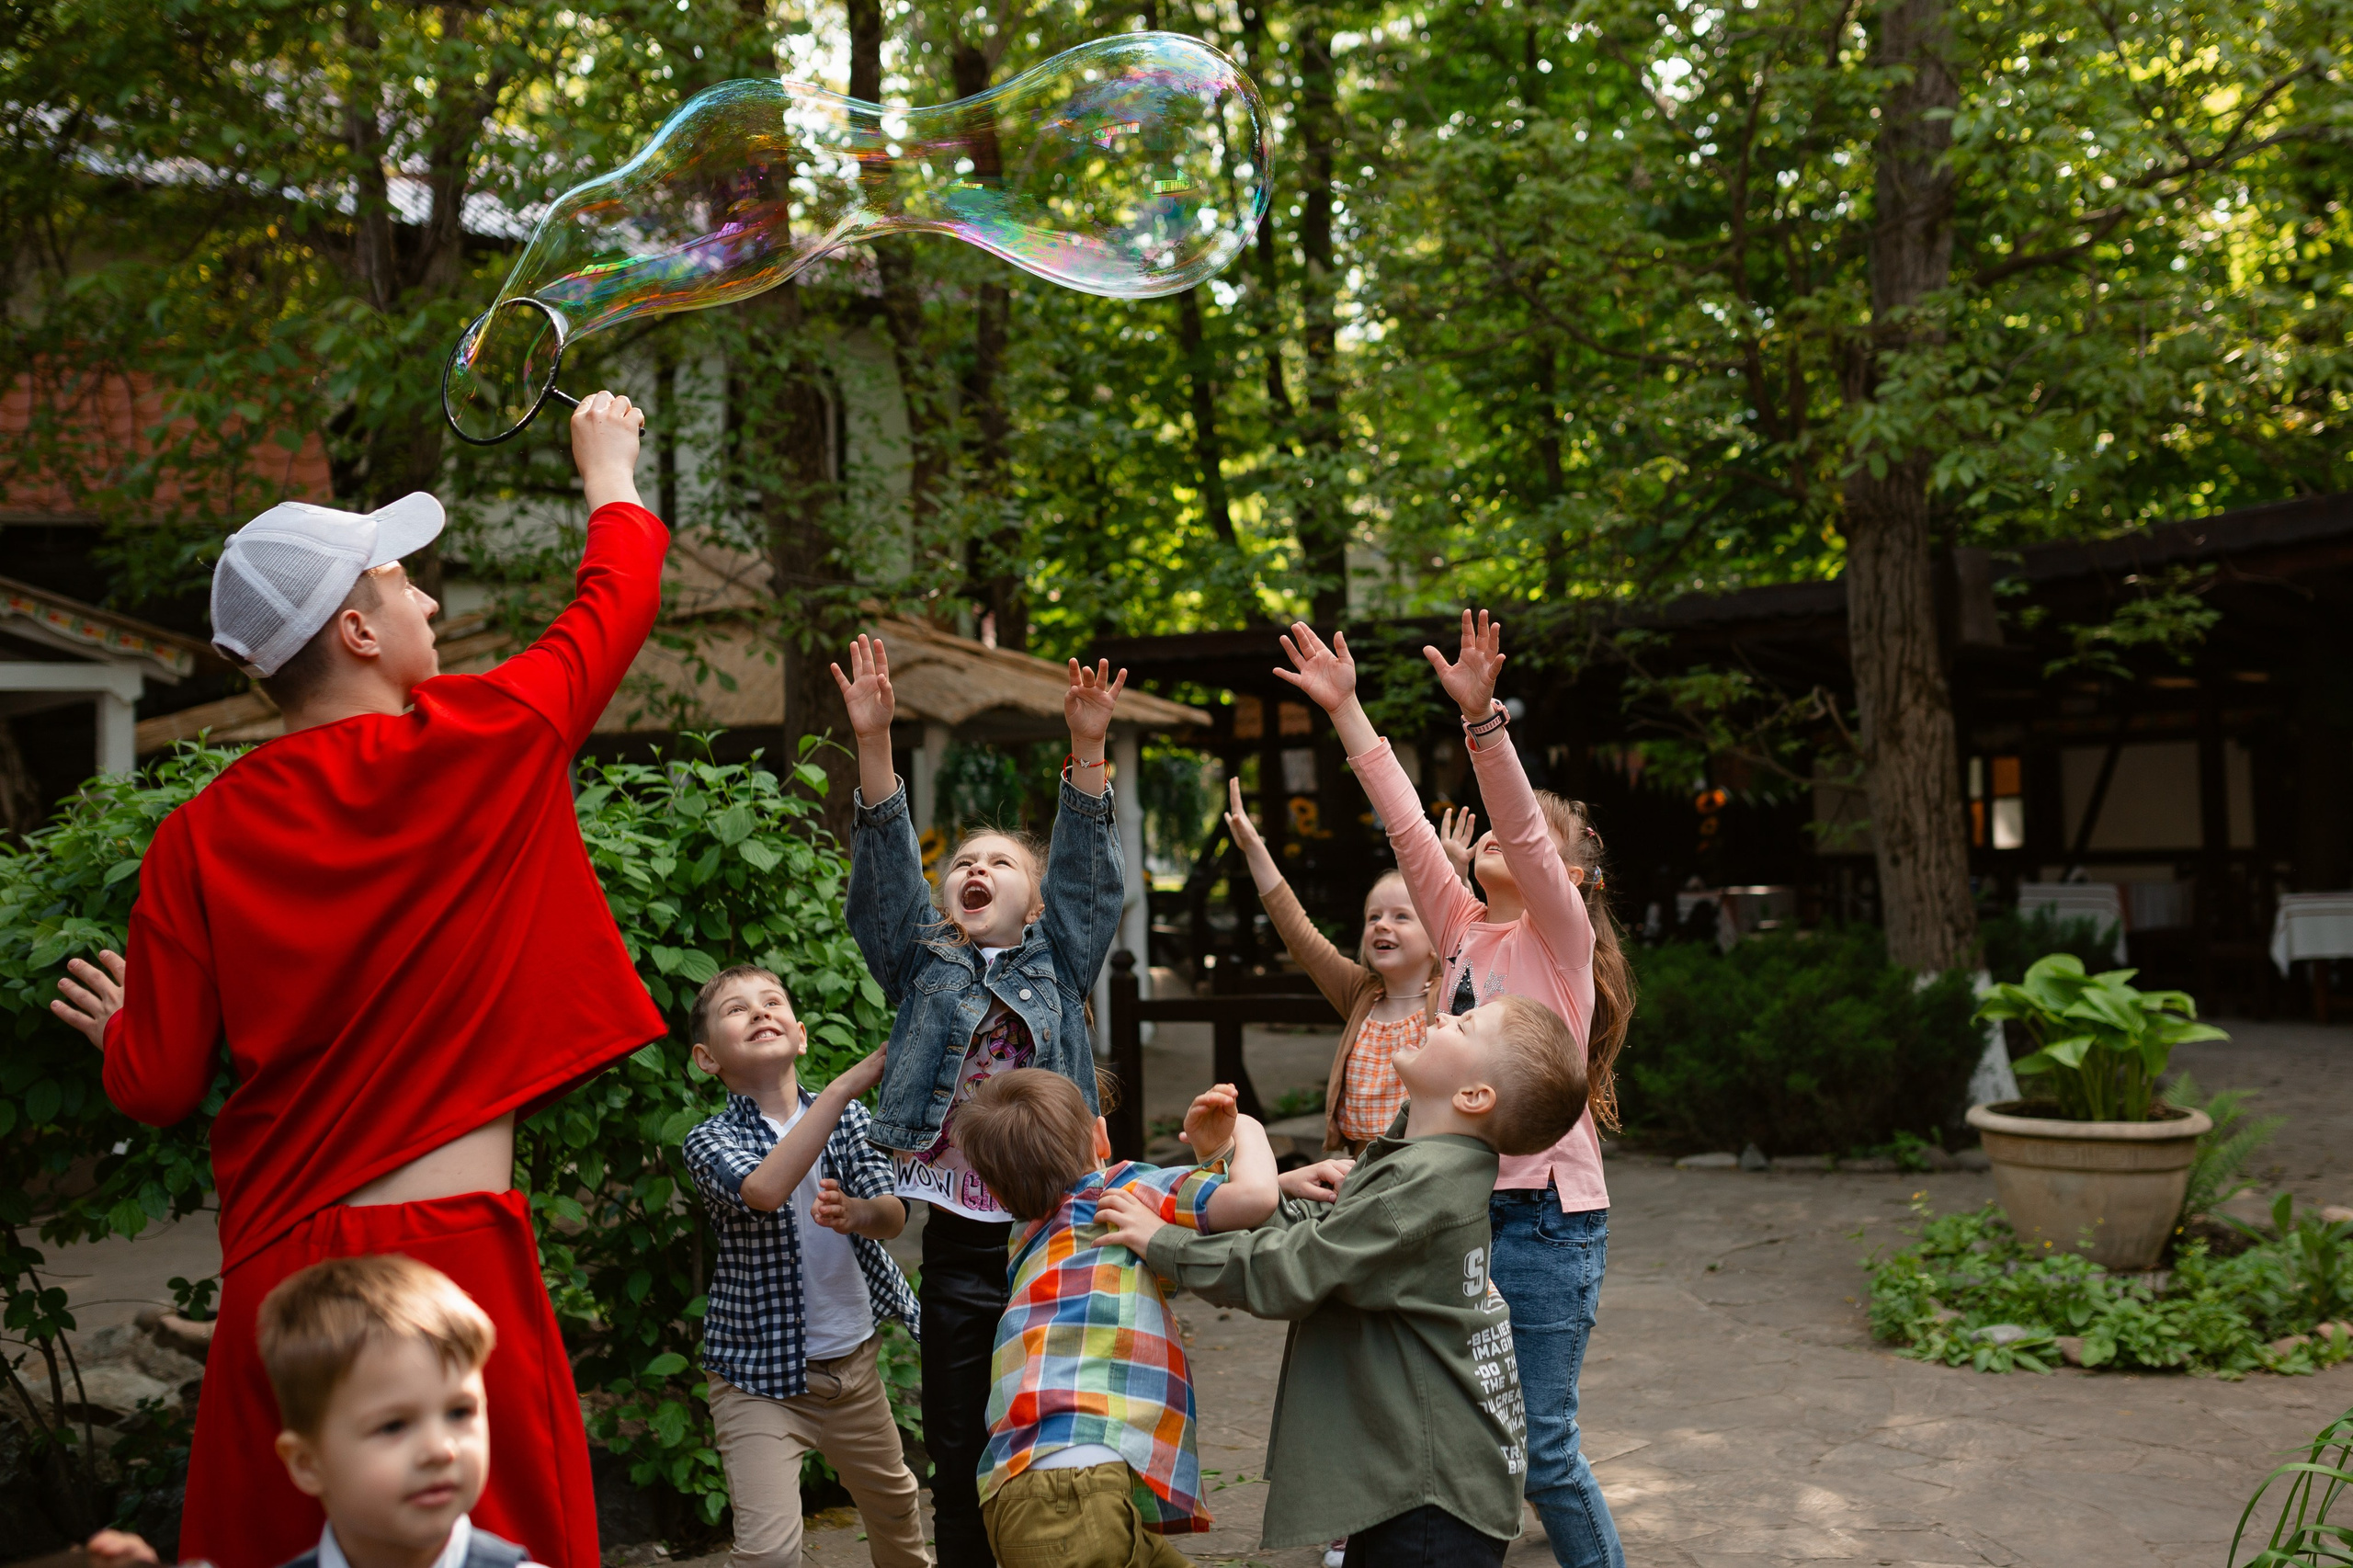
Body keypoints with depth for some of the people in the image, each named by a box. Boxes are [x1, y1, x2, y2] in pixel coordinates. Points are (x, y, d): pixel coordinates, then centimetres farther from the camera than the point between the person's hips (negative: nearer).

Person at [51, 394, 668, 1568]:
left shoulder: (199, 839, 0)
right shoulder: (484, 741, -5)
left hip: (278, 1272, 3)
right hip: (452, 1255, -3)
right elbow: (619, 594, 12)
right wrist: (609, 472, 31)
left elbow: (156, 1088, 1)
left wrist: (117, 1028, 24)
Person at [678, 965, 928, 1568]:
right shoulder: (710, 1141, -13)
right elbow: (764, 1190, -35)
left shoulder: (848, 1115, 0)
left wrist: (856, 1214, -32)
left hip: (853, 1358, 5)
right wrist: (848, 1084, -39)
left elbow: (894, 1217, -7)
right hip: (760, 1370, -4)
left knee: (894, 1500, 24)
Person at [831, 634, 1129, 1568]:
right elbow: (886, 867, -1)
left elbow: (1085, 868, -2)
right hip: (960, 1243, 1)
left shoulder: (1058, 965, 10)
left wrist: (1087, 750, -16)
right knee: (961, 1459, 7)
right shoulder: (923, 966, 11)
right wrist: (873, 743, -13)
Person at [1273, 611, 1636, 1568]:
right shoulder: (1465, 931, 10)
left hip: (1547, 1212, -6)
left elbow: (1523, 831, -21)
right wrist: (1344, 708, 1)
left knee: (1539, 1446, 1)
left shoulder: (1563, 935, -5)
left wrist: (1482, 715, -33)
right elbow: (1407, 824, 6)